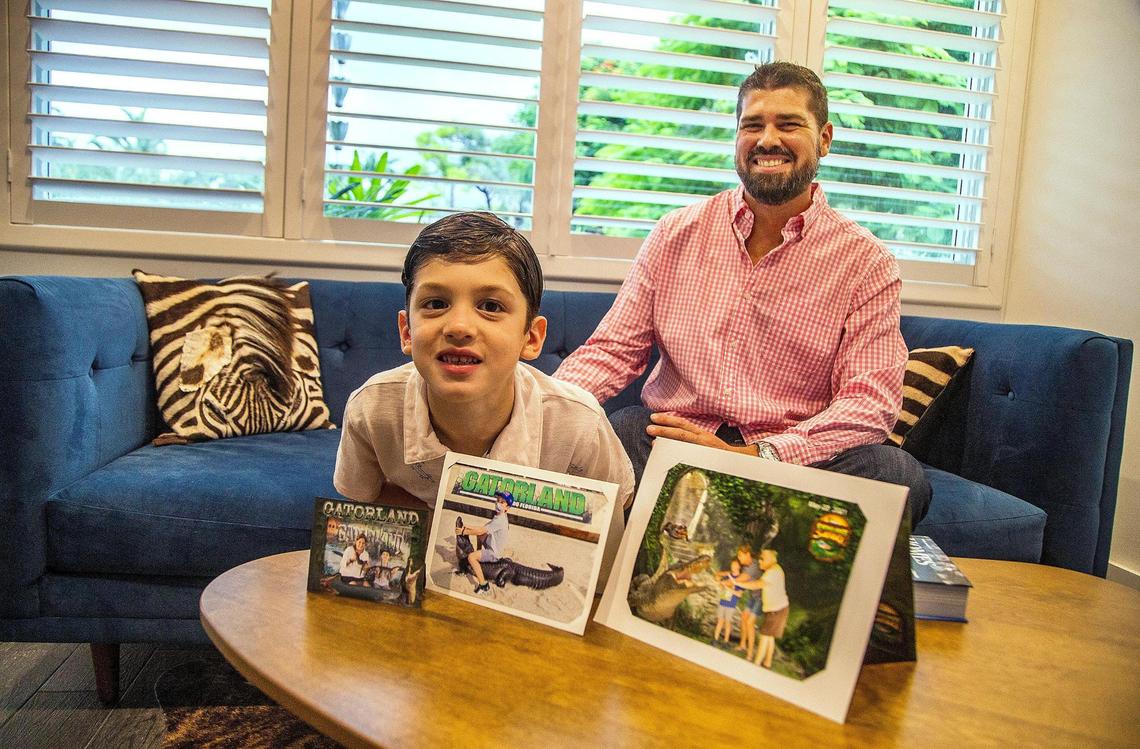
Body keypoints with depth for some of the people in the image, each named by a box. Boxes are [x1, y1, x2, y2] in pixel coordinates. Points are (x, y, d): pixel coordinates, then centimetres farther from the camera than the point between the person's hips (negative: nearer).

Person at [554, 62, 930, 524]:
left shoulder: (864, 261, 1)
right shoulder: (676, 234, 8)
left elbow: (872, 399, -7)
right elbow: (614, 350, 7)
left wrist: (753, 456, -21)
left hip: (792, 457, 0)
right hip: (663, 439, 1)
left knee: (900, 475, -29)